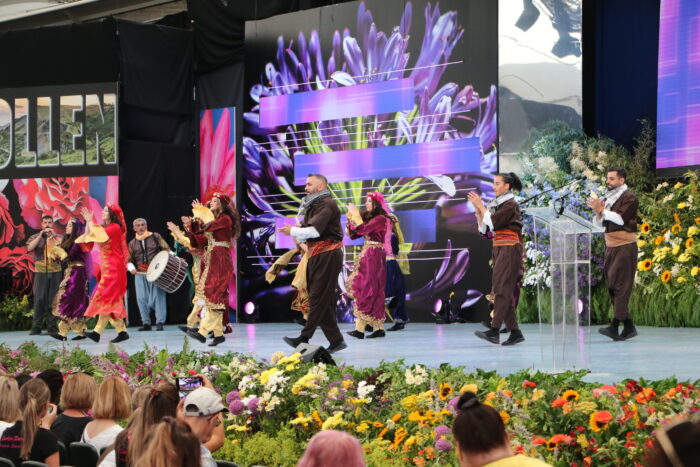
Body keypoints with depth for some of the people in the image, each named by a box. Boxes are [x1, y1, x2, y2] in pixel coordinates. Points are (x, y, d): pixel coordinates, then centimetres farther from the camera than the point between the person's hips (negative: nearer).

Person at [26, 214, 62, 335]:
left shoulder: (58, 237, 11)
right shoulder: (35, 237, 11)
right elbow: (29, 248, -8)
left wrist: (54, 236, -10)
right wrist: (41, 235, -12)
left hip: (55, 272, 1)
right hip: (40, 272, -1)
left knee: (53, 299, 0)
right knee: (39, 299, -6)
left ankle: (51, 325, 5)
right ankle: (37, 326, -4)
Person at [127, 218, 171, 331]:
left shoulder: (155, 237, 7)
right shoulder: (132, 243, 13)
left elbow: (166, 249, 5)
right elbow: (129, 260, 15)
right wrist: (131, 268, -5)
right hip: (140, 274, 3)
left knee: (158, 296, -7)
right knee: (141, 298, 0)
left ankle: (160, 322, -2)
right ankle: (146, 323, 11)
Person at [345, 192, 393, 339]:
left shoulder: (381, 218, -10)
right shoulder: (368, 217, 17)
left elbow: (362, 229, -19)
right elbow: (353, 234, 15)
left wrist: (355, 214, -9)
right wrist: (351, 216, 7)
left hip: (373, 257, -9)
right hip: (366, 257, 9)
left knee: (364, 290, -12)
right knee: (374, 293, 7)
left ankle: (360, 329, -14)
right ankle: (378, 328, 8)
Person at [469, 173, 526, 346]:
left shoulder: (511, 205, -7)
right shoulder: (495, 204, 17)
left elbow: (493, 222, -18)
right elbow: (484, 229, 13)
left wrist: (481, 206, -9)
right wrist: (477, 210, 3)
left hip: (509, 250, -9)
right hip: (499, 250, 9)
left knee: (502, 289, -14)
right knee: (505, 292, 5)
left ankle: (494, 331, -20)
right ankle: (515, 331, 7)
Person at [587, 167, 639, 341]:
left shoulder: (629, 198, -6)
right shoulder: (608, 198, 17)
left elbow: (621, 218, -18)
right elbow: (598, 223, 15)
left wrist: (602, 210, -13)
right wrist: (598, 213, -5)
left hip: (624, 247, -8)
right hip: (610, 247, 8)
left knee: (620, 286, -12)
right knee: (612, 286, 6)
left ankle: (615, 326, -18)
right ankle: (628, 326, 10)